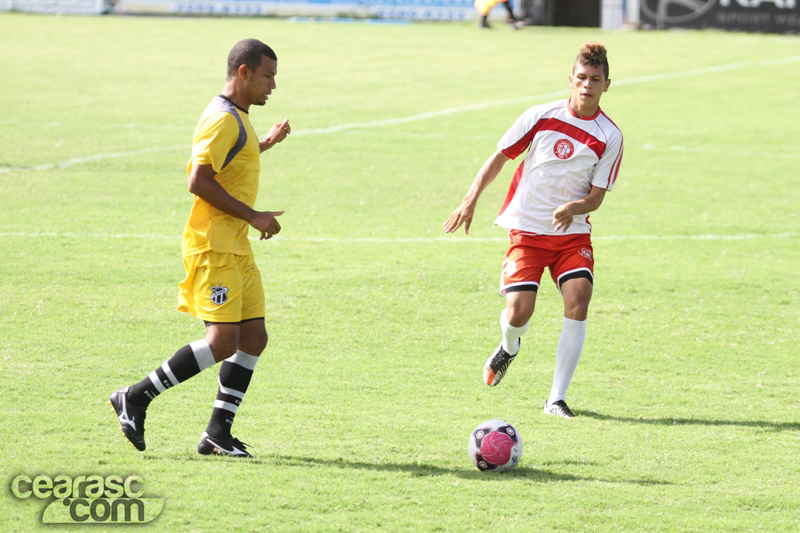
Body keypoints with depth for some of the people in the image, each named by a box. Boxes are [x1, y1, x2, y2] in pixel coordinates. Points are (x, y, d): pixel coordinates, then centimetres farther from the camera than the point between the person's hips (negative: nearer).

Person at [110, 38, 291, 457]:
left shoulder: (237, 119, 18)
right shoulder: (223, 120, -14)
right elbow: (199, 182, -23)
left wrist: (265, 144, 36)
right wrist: (253, 216, -20)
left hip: (236, 249, 10)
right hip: (213, 248, -10)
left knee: (253, 337, 4)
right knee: (222, 341, -15)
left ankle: (217, 433, 6)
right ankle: (136, 399, -6)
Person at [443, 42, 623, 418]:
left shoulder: (610, 137, -4)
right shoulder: (542, 117, -4)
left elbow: (596, 196, -2)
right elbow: (500, 157, 4)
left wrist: (573, 208, -24)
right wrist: (471, 200, -6)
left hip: (573, 232, 1)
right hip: (526, 229, -1)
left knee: (578, 299, -22)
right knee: (519, 311, -14)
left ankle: (557, 398, -14)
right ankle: (509, 346, 27)